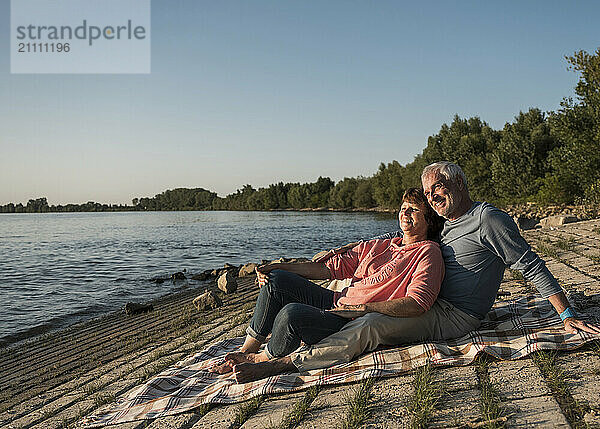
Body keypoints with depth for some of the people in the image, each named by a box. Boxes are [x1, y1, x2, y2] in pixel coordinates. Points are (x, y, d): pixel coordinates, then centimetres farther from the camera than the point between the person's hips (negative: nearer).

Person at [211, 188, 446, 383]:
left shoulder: (427, 252, -3)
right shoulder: (377, 246, 18)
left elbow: (416, 305, -18)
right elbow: (332, 266, 10)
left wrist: (362, 308, -21)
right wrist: (280, 267, 0)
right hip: (337, 302, 8)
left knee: (292, 313, -30)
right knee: (277, 280, -3)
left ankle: (262, 361, 2)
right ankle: (245, 352, 6)